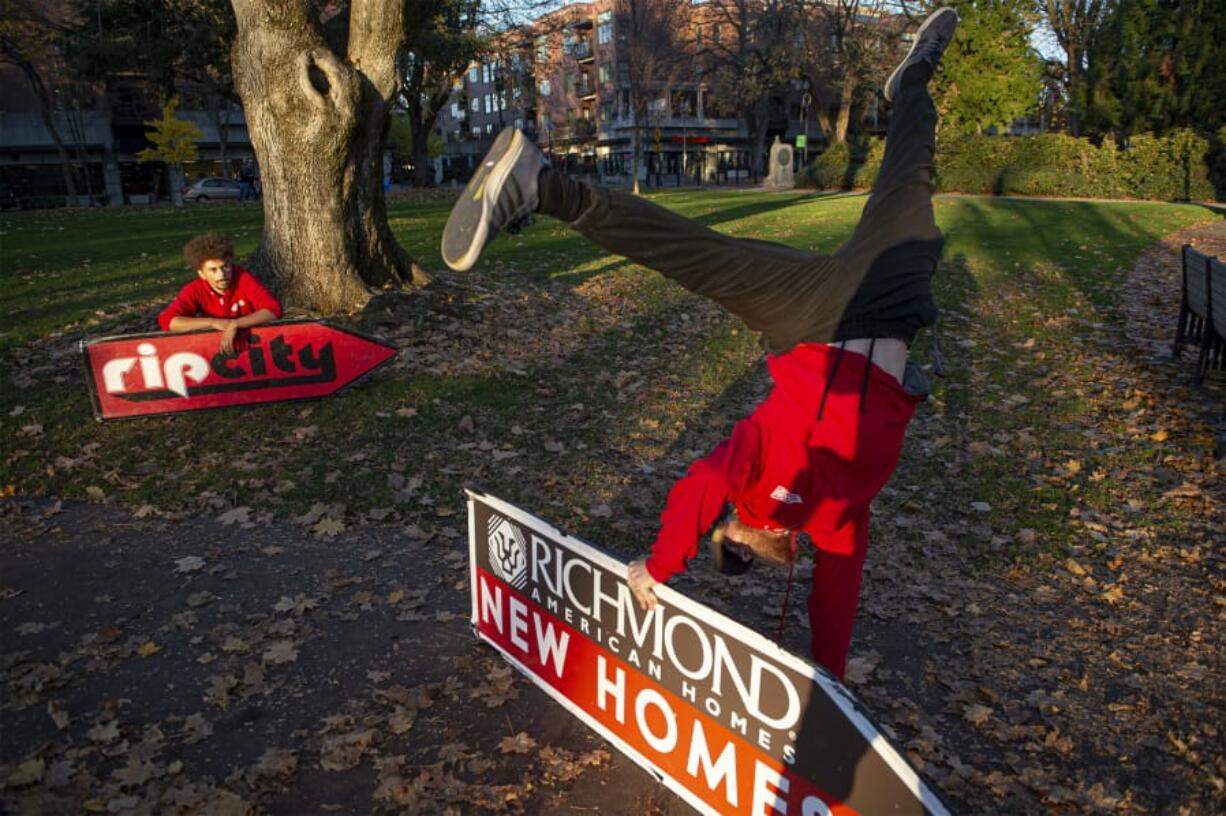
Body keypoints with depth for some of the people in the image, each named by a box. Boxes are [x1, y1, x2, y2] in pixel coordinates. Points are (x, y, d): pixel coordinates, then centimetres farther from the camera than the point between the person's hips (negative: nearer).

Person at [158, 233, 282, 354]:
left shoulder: (244, 279, -17)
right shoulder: (195, 290, -11)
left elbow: (273, 309, -28)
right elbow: (166, 320, -21)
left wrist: (234, 324, -36)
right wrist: (214, 322, -28)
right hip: (215, 350, 2)